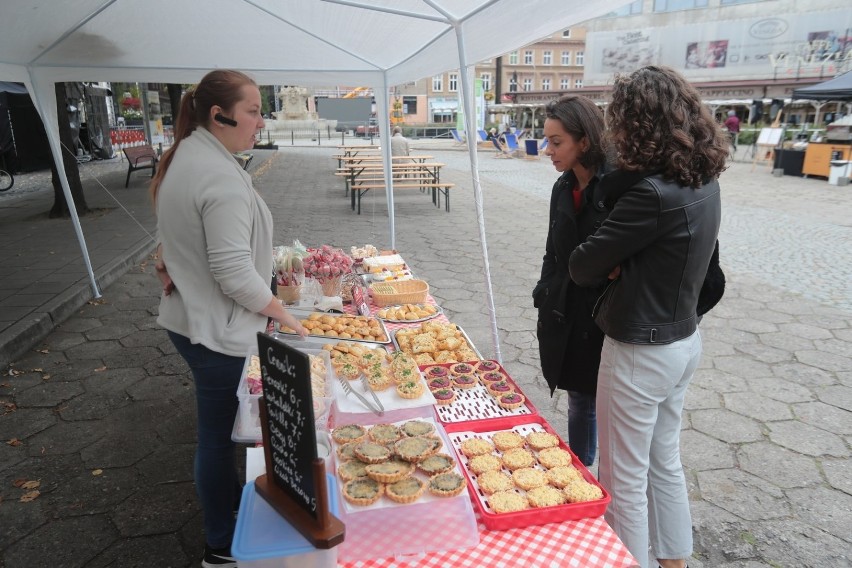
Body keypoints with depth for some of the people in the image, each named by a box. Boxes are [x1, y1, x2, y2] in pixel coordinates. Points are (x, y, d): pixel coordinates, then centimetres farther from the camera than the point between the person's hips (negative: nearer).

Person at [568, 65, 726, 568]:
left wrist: (607, 264, -1)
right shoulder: (705, 182, 1)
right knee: (665, 460, 25)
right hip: (684, 340, 9)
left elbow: (582, 267, -20)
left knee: (625, 479, 11)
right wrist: (619, 263, -11)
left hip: (640, 352, -9)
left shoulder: (653, 193, -27)